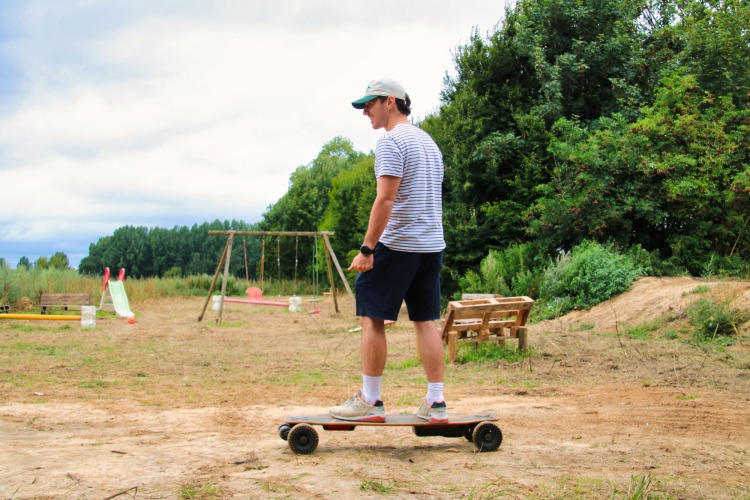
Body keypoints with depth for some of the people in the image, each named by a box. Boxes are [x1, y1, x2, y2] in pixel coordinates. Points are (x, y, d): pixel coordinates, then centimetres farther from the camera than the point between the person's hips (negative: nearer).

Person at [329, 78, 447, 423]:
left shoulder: (391, 142, -11)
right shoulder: (429, 142, 18)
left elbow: (385, 200, -19)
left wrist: (366, 249, -19)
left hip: (398, 245, -8)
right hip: (432, 245, 9)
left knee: (372, 318, -1)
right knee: (426, 321, 9)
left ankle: (370, 401, 3)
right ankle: (436, 403, 7)